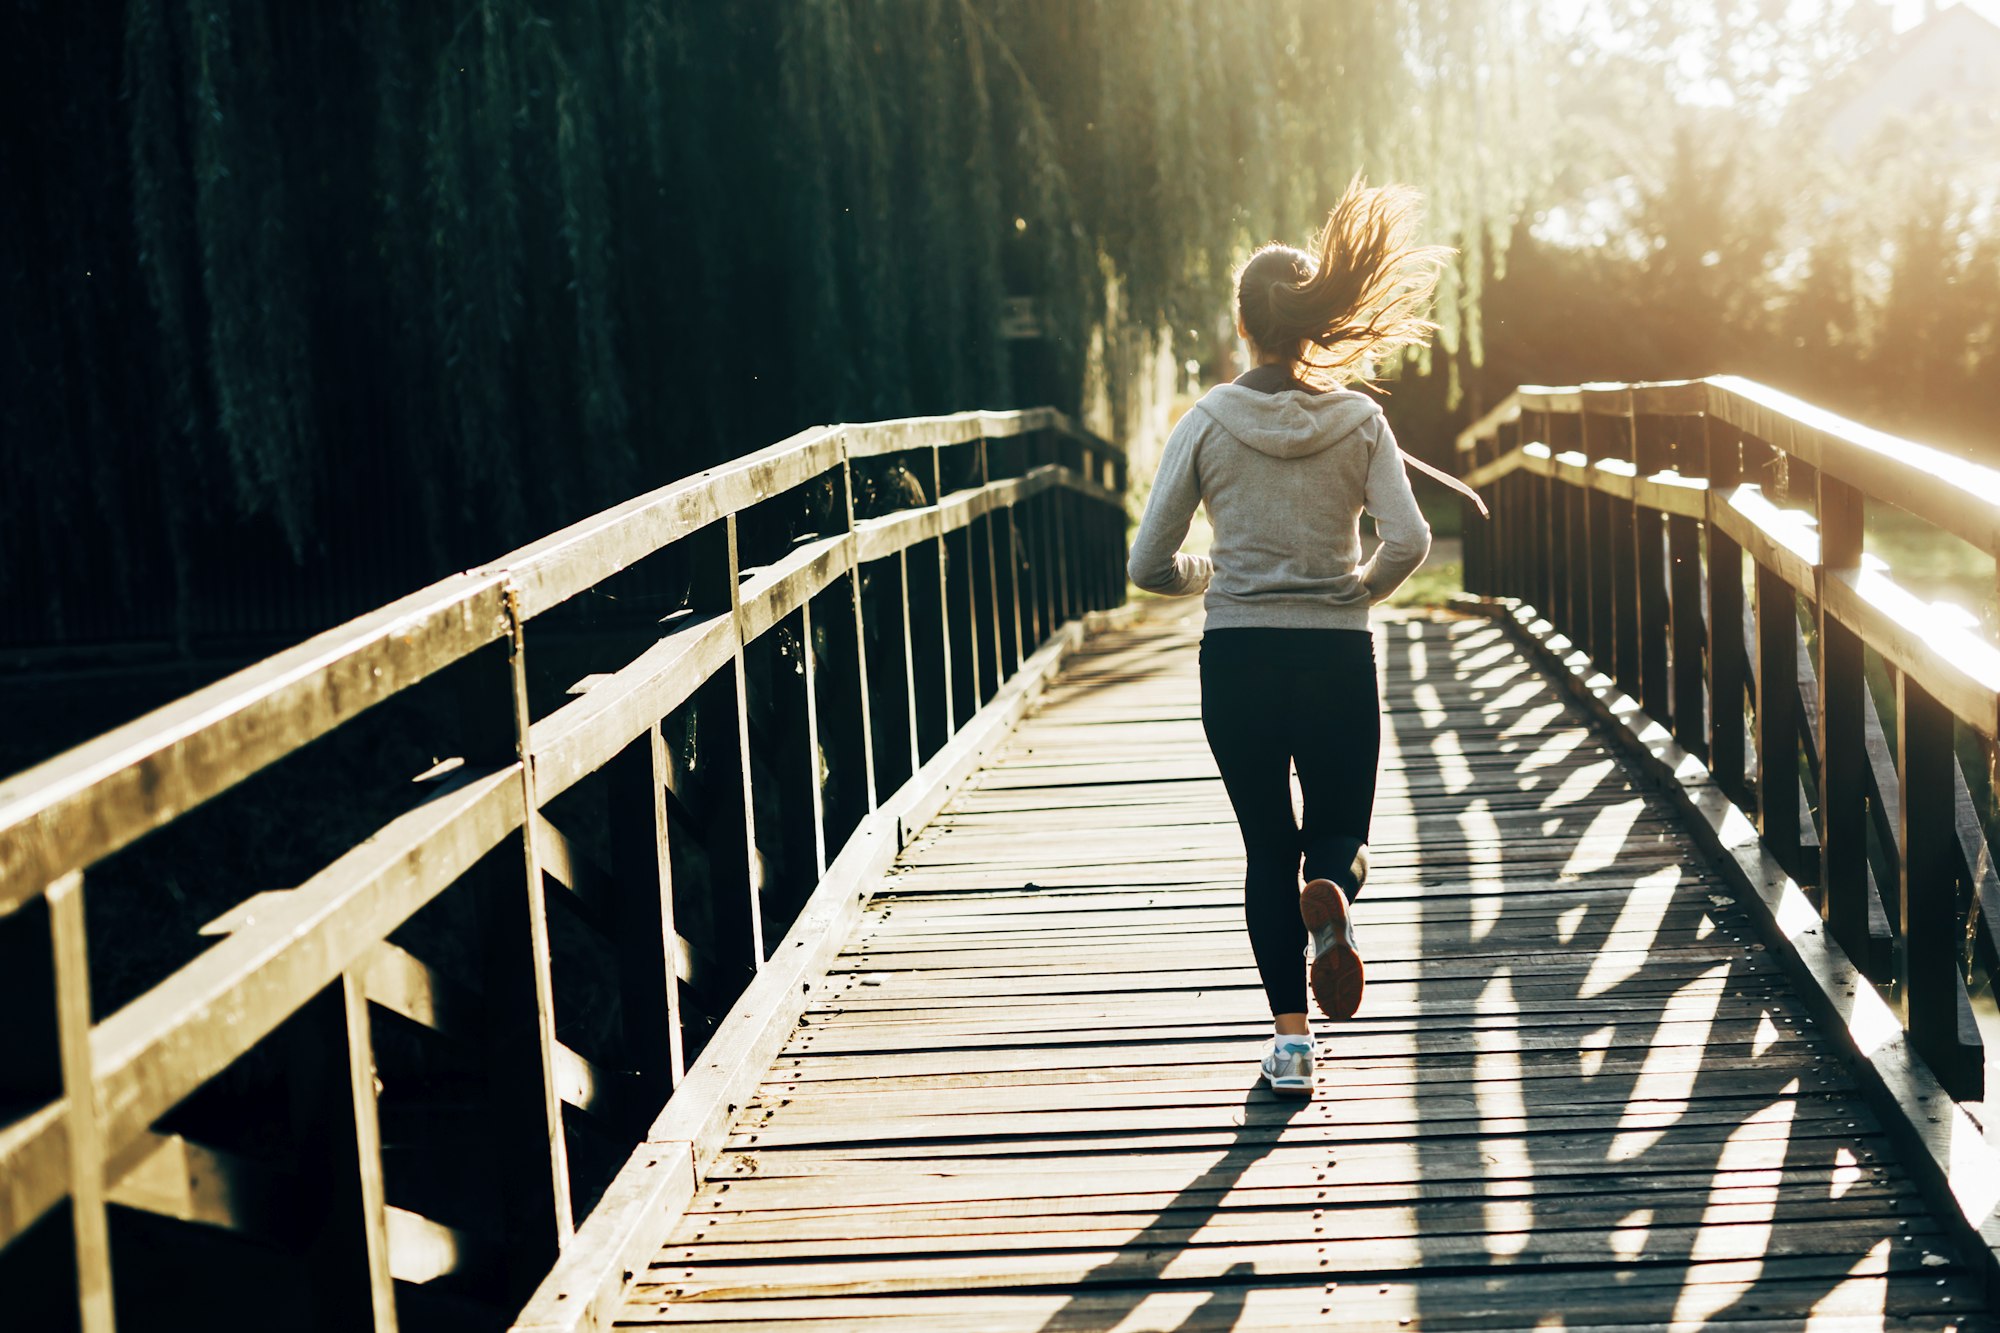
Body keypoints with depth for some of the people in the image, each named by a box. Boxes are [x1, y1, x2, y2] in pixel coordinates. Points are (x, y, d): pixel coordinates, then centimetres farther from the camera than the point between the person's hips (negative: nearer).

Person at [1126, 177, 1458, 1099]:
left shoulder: (1208, 423, -3)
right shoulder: (1358, 420, -2)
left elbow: (1150, 565, -5)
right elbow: (1408, 541, -13)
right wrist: (1362, 589, 7)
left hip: (1237, 658, 0)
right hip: (1337, 656, 0)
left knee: (1267, 846, 13)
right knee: (1340, 829, 18)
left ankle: (1290, 1040, 6)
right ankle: (1331, 897, -19)